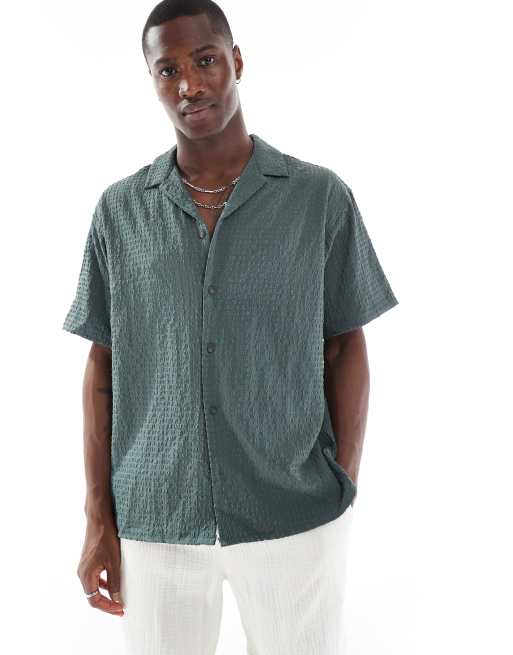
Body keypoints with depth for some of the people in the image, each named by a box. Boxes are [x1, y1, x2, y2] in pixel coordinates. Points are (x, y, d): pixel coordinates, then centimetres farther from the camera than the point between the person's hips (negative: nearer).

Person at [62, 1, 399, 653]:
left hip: (295, 519, -1)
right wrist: (98, 522, 1)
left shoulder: (321, 197, -4)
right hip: (154, 522, 1)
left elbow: (345, 348, 1)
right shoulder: (120, 210, 1)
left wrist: (346, 501, -4)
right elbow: (104, 366, 4)